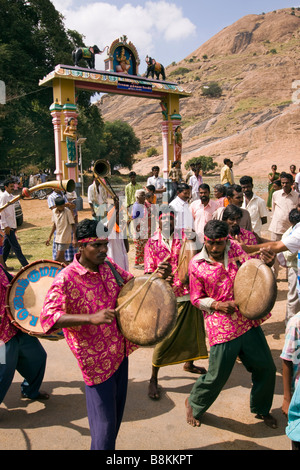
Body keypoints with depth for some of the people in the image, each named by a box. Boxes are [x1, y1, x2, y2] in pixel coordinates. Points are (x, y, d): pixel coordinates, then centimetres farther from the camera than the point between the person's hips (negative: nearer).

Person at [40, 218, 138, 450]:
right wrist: (91, 318, -41)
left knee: (117, 412, 24)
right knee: (105, 423, 4)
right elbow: (48, 317, -32)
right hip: (97, 360, -7)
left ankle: (108, 444, 48)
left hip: (120, 352, 7)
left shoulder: (108, 266, -1)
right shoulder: (66, 279, -22)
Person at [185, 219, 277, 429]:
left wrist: (265, 264, -17)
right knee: (217, 377, 2)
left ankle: (261, 409, 39)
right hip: (222, 329, -4)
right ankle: (194, 404, 33)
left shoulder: (235, 249, 1)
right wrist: (217, 305, -17)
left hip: (248, 321, 4)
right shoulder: (197, 264, -8)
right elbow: (196, 299, 1)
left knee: (266, 368, 12)